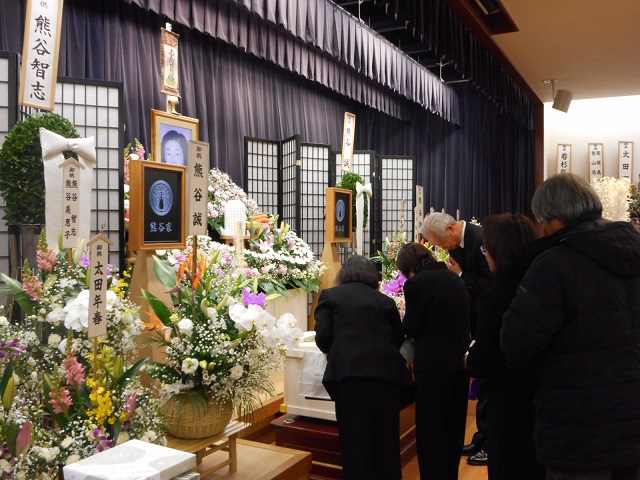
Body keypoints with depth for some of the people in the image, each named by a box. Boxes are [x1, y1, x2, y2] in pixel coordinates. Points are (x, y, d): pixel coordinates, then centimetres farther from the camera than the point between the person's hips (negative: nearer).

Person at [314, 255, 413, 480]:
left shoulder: (330, 295, 11)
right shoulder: (385, 300, 18)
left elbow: (323, 337, 2)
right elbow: (399, 340, 17)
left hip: (350, 371, -3)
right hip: (386, 371, 3)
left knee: (356, 438, 5)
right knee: (386, 438, 13)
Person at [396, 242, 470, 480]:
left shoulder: (416, 284, -14)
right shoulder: (454, 278, 8)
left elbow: (412, 329, -10)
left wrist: (405, 321, 10)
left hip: (433, 366, -7)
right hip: (460, 362, 8)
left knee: (430, 434, 5)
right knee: (453, 430, 20)